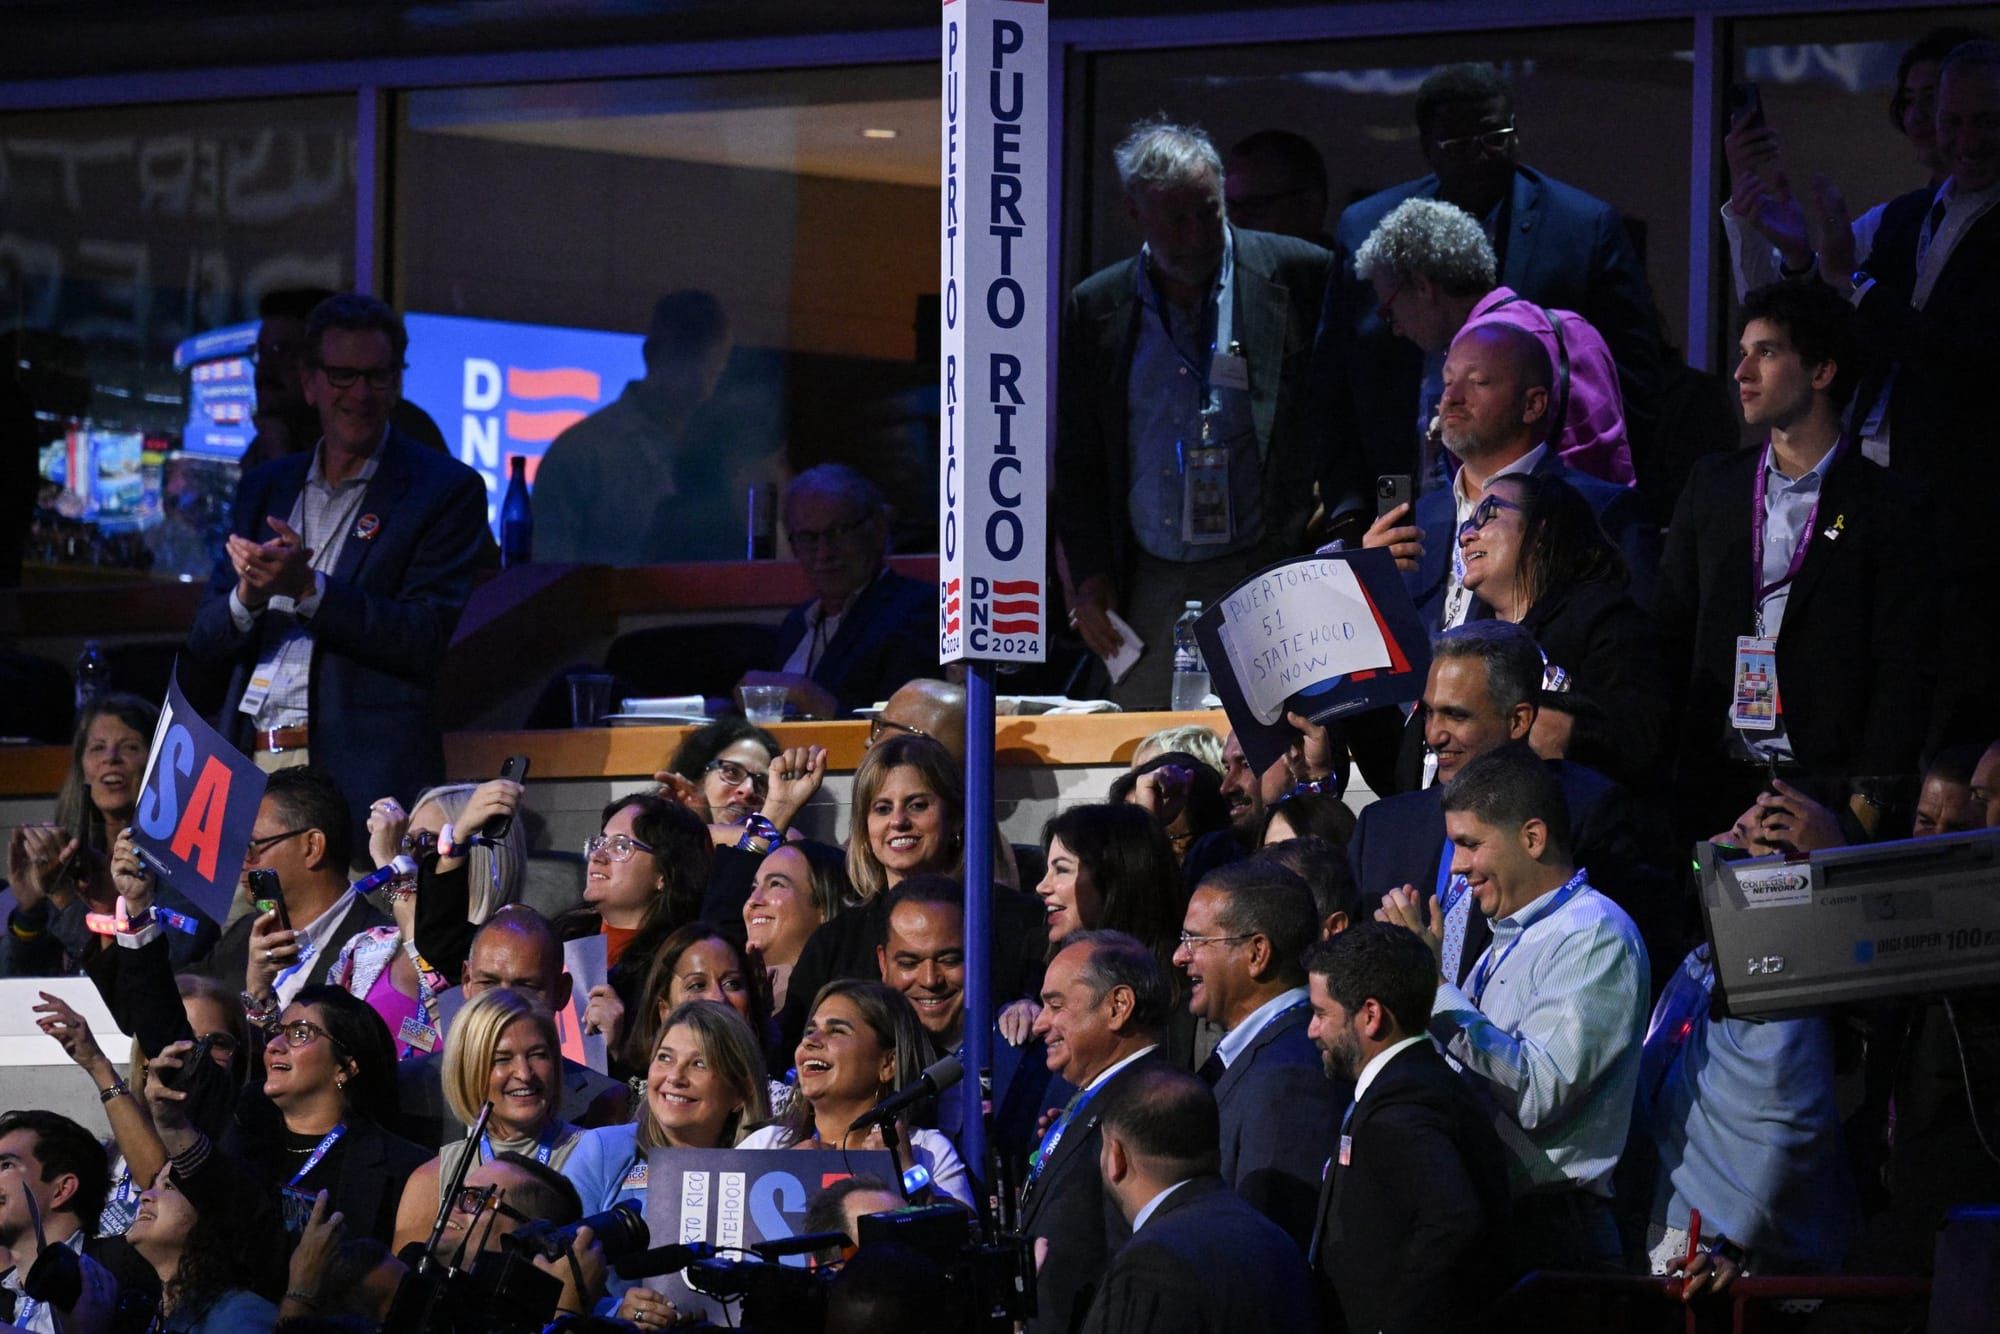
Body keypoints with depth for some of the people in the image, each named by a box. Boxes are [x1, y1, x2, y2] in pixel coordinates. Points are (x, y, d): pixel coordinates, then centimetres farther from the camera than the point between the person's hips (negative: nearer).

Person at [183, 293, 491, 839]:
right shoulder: (264, 487, 20)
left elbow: (426, 639, -6)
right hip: (251, 765, 4)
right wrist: (249, 596, -7)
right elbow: (203, 646, 16)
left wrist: (309, 589, -16)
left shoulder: (447, 490, 5)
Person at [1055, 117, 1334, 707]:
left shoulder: (1297, 276, 1)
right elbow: (1076, 463, 13)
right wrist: (1089, 576, 4)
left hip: (1265, 571, -3)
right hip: (1150, 587, 3)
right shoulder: (1097, 308, 9)